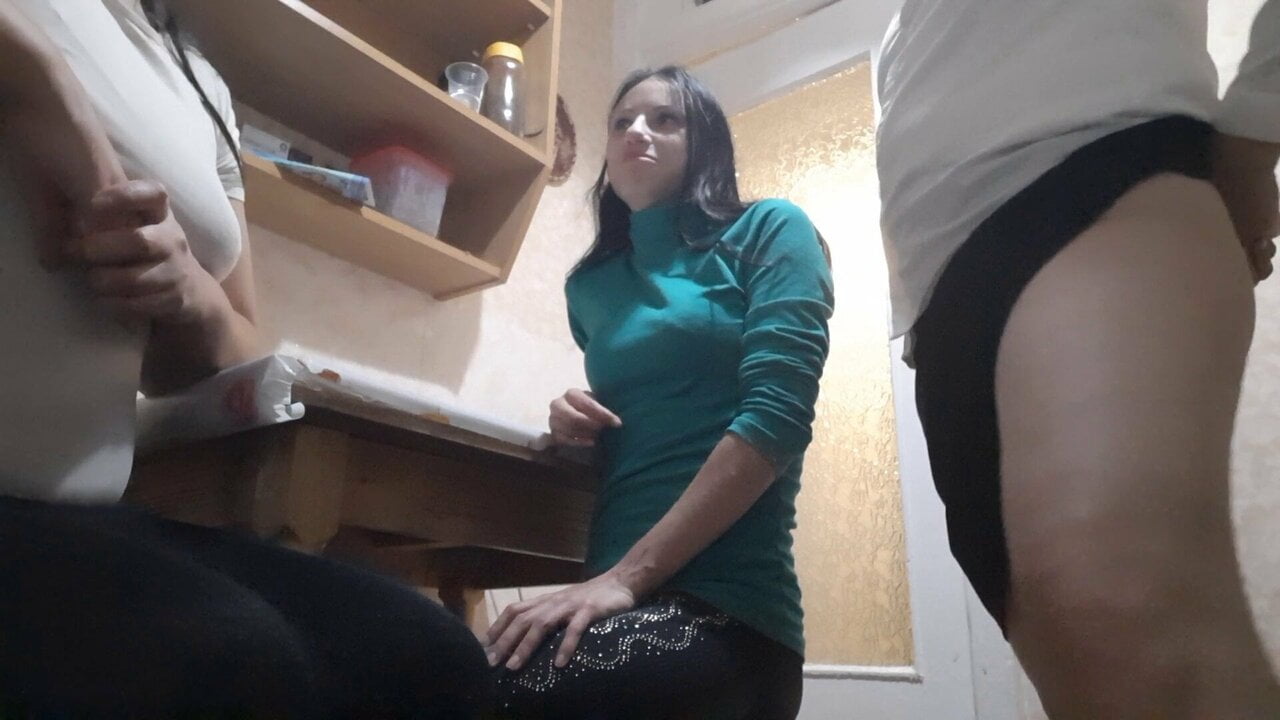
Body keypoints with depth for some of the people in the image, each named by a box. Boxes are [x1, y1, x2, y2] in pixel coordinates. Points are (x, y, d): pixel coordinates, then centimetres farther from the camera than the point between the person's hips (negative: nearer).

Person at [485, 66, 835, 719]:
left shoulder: (770, 232, 1)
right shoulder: (591, 286, 16)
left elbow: (776, 416, -13)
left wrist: (627, 575, -19)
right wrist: (581, 429, 4)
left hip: (721, 604, -5)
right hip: (619, 594, 5)